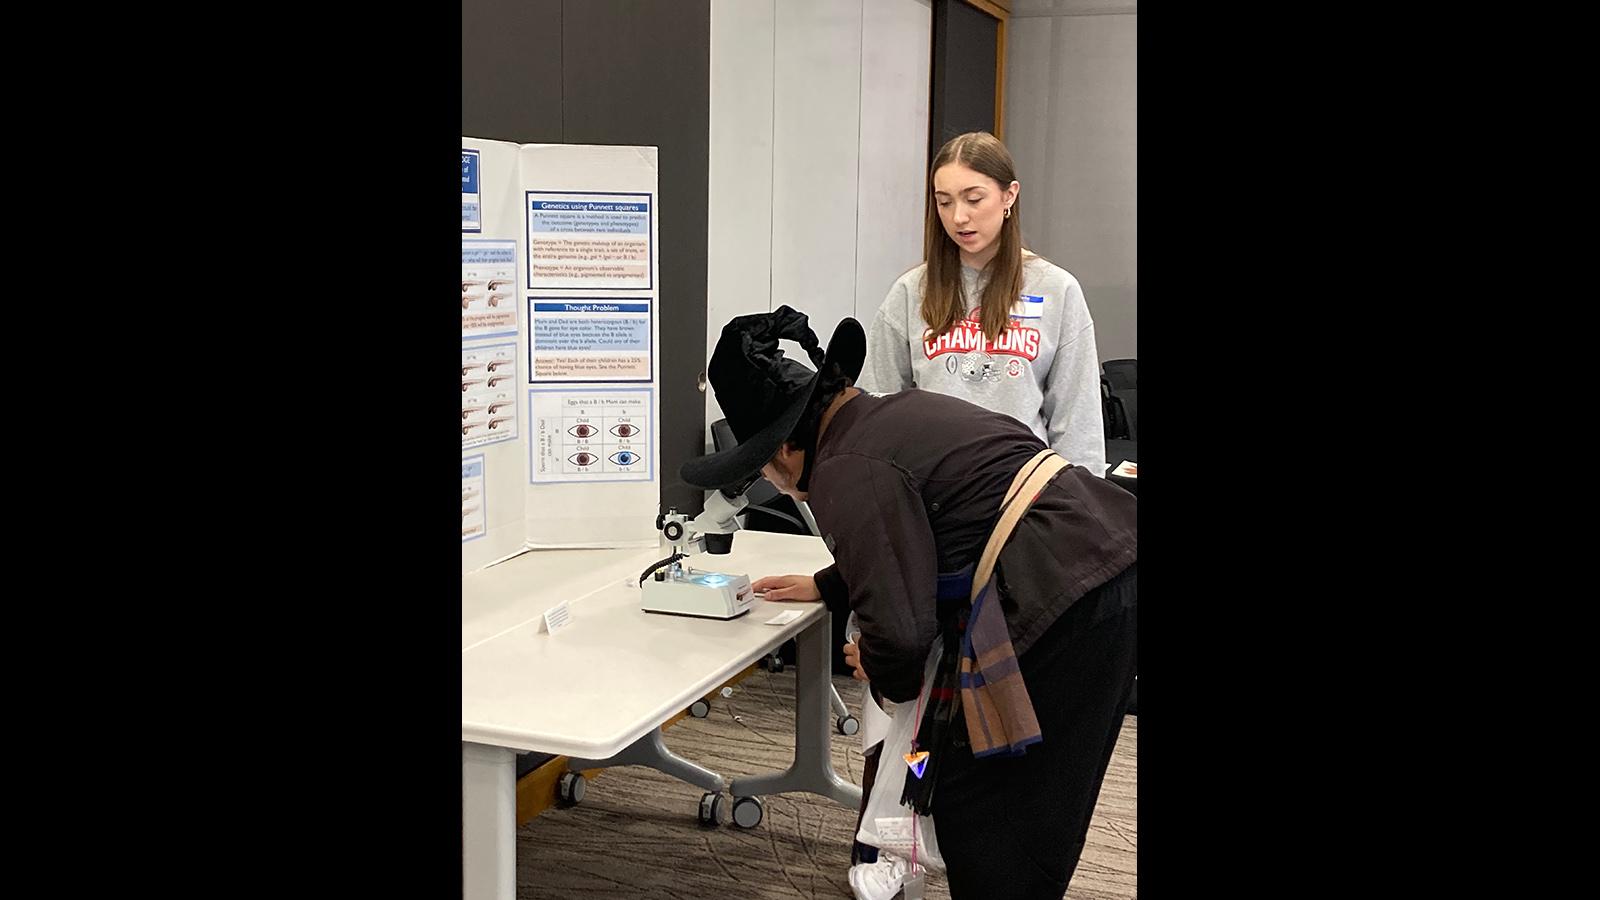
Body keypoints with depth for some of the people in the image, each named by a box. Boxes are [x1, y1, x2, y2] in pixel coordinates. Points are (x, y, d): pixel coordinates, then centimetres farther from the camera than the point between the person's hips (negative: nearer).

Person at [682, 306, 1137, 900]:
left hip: (1060, 603, -10)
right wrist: (826, 587, 40)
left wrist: (881, 670, 5)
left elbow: (899, 628, -17)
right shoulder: (900, 409, 17)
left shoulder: (845, 473, -12)